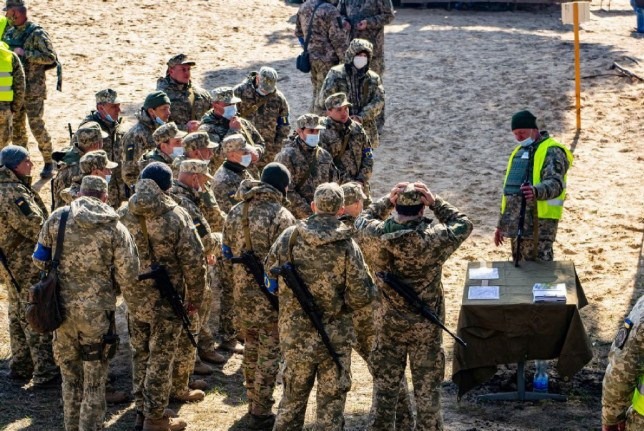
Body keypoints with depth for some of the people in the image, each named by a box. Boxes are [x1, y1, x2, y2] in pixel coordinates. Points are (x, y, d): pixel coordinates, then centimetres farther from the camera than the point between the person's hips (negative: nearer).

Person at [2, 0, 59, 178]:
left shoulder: (37, 33, -12)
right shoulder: (9, 33, 9)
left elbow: (50, 57, -19)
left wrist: (25, 53, -22)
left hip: (33, 89, -7)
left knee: (37, 126, -7)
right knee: (16, 127, 10)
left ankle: (49, 163, 5)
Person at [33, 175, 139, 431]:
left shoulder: (57, 218, -3)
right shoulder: (114, 228, -8)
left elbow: (39, 260, 5)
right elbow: (128, 277, -9)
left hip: (62, 307, 3)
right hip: (97, 311, -3)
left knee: (70, 375, 19)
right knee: (94, 381, 8)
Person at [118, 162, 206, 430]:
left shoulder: (123, 214, 0)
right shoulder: (175, 215, -14)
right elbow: (194, 261, -14)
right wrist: (194, 300, -3)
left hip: (134, 298, 4)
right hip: (166, 299, -4)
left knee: (140, 355, 18)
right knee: (161, 358, 5)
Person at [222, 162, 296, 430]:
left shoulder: (235, 212, 3)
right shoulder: (281, 216, -17)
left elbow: (227, 253, 11)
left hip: (243, 293, 6)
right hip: (271, 296, -6)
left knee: (251, 347, 21)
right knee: (269, 353, 4)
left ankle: (253, 403, 33)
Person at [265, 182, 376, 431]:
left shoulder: (289, 237, -7)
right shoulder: (347, 246, -13)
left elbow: (269, 278, 4)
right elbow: (361, 297, -13)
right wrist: (341, 306, 7)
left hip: (294, 334, 3)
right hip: (334, 338, -2)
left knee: (292, 400, 18)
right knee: (331, 405, 7)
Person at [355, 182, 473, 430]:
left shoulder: (380, 233, -14)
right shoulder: (433, 237, -21)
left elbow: (362, 221, 10)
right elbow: (464, 226, -3)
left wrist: (387, 201, 1)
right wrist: (436, 203, -9)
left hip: (389, 324, 2)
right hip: (425, 327, -2)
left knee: (385, 385, 14)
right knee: (427, 389, 10)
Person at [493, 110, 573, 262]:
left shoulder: (552, 151, -7)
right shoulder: (518, 152, 21)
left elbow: (555, 184, -23)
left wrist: (536, 191, -44)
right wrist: (501, 224, 25)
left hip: (539, 223, -9)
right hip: (516, 223, 9)